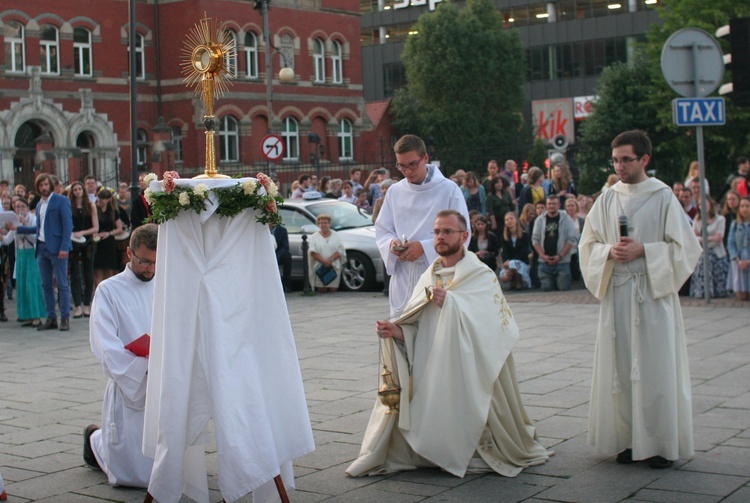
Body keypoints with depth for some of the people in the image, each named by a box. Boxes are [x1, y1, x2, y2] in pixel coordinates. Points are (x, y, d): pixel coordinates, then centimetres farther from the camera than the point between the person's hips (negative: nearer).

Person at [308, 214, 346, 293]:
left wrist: (330, 260, -15)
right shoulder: (314, 237, 7)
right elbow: (313, 252, -5)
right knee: (321, 290, -9)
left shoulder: (335, 235, 10)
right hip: (319, 265, -1)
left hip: (334, 266, 1)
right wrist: (324, 261, -20)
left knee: (333, 289, -6)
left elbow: (340, 250, 0)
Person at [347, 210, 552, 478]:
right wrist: (397, 331, -11)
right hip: (430, 373, 4)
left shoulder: (482, 277, -1)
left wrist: (450, 303, -24)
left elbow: (491, 324, -16)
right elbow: (418, 331, 11)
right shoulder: (428, 278, 15)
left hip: (470, 373, -4)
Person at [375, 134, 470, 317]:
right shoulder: (394, 192, 10)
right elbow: (381, 230, 17)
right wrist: (391, 243, -7)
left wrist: (424, 247, -14)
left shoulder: (449, 190, -3)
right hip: (403, 280, 4)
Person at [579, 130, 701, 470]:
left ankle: (661, 443, 6)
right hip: (616, 292, 3)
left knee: (656, 365, -3)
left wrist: (643, 250, -14)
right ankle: (628, 439, 12)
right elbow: (588, 244, 12)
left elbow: (684, 246, -3)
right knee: (620, 366, 3)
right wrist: (609, 251, -9)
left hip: (654, 292, -3)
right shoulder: (607, 199, 9)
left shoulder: (663, 197, -2)